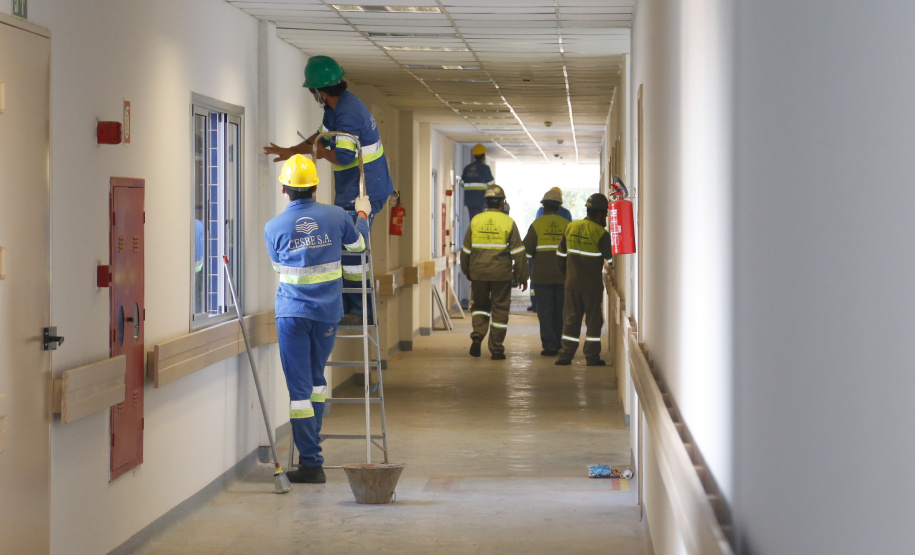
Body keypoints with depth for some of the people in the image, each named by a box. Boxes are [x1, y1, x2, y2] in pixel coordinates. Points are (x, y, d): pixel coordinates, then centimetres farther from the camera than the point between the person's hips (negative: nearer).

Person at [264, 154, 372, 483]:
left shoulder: (274, 228, -7)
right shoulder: (336, 216, -3)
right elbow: (358, 243, 18)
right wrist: (362, 214, 37)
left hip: (292, 313, -3)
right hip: (328, 312, 3)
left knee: (299, 387, -1)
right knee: (316, 379, 21)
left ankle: (312, 463, -3)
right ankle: (311, 446, 27)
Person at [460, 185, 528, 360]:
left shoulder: (476, 221, 1)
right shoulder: (508, 222, -4)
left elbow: (466, 250, 8)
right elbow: (518, 252, -3)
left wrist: (467, 271, 22)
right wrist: (522, 276, 4)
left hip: (478, 272, 2)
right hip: (501, 273, -2)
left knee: (479, 305, 19)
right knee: (499, 309, 6)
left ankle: (477, 336, -3)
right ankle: (496, 349, 7)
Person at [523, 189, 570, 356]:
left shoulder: (536, 225, -3)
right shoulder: (567, 225, 2)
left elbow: (527, 250, -4)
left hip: (542, 274, -2)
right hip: (563, 275, 2)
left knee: (545, 309, 1)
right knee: (560, 309, 11)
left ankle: (549, 345, -5)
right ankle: (558, 344, 17)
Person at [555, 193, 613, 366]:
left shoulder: (571, 227, 4)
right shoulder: (601, 233, -12)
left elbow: (561, 254, 12)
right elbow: (610, 259, -7)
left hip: (572, 283, 4)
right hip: (592, 285, -4)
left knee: (571, 319, 9)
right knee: (593, 320, 4)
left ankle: (566, 355, 7)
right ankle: (592, 356, 4)